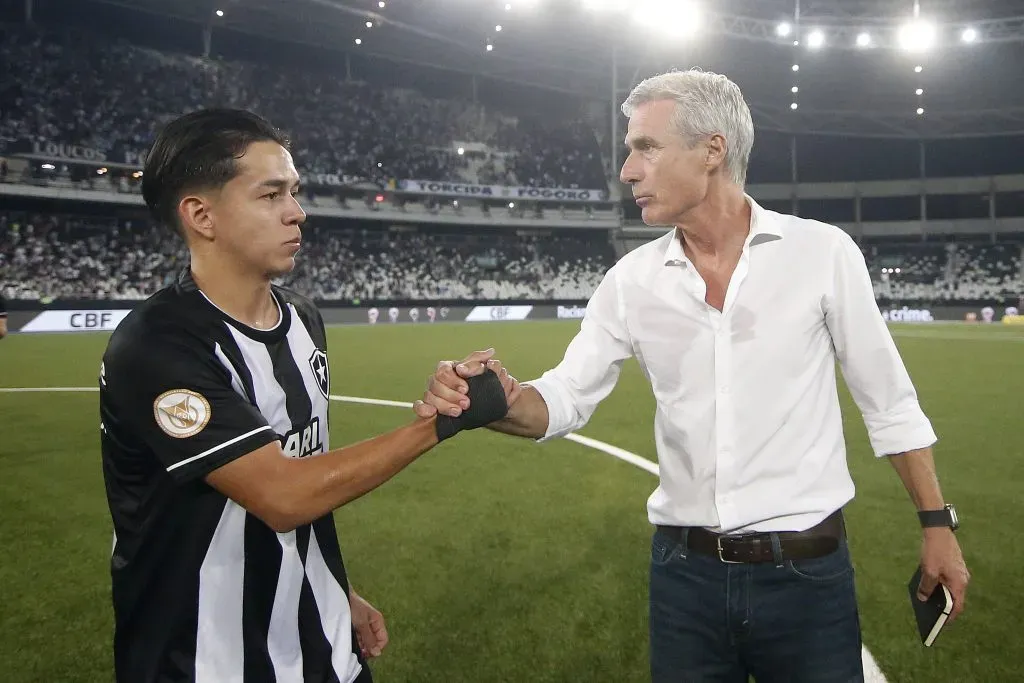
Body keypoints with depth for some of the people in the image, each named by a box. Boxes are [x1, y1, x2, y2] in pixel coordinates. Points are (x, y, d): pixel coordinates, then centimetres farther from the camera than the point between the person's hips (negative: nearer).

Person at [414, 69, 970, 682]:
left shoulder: (824, 252, -7)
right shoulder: (631, 280, -1)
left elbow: (890, 402, 1)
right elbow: (566, 398, 0)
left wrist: (937, 522, 3)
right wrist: (501, 400, -21)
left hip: (807, 571, -2)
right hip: (685, 573, 2)